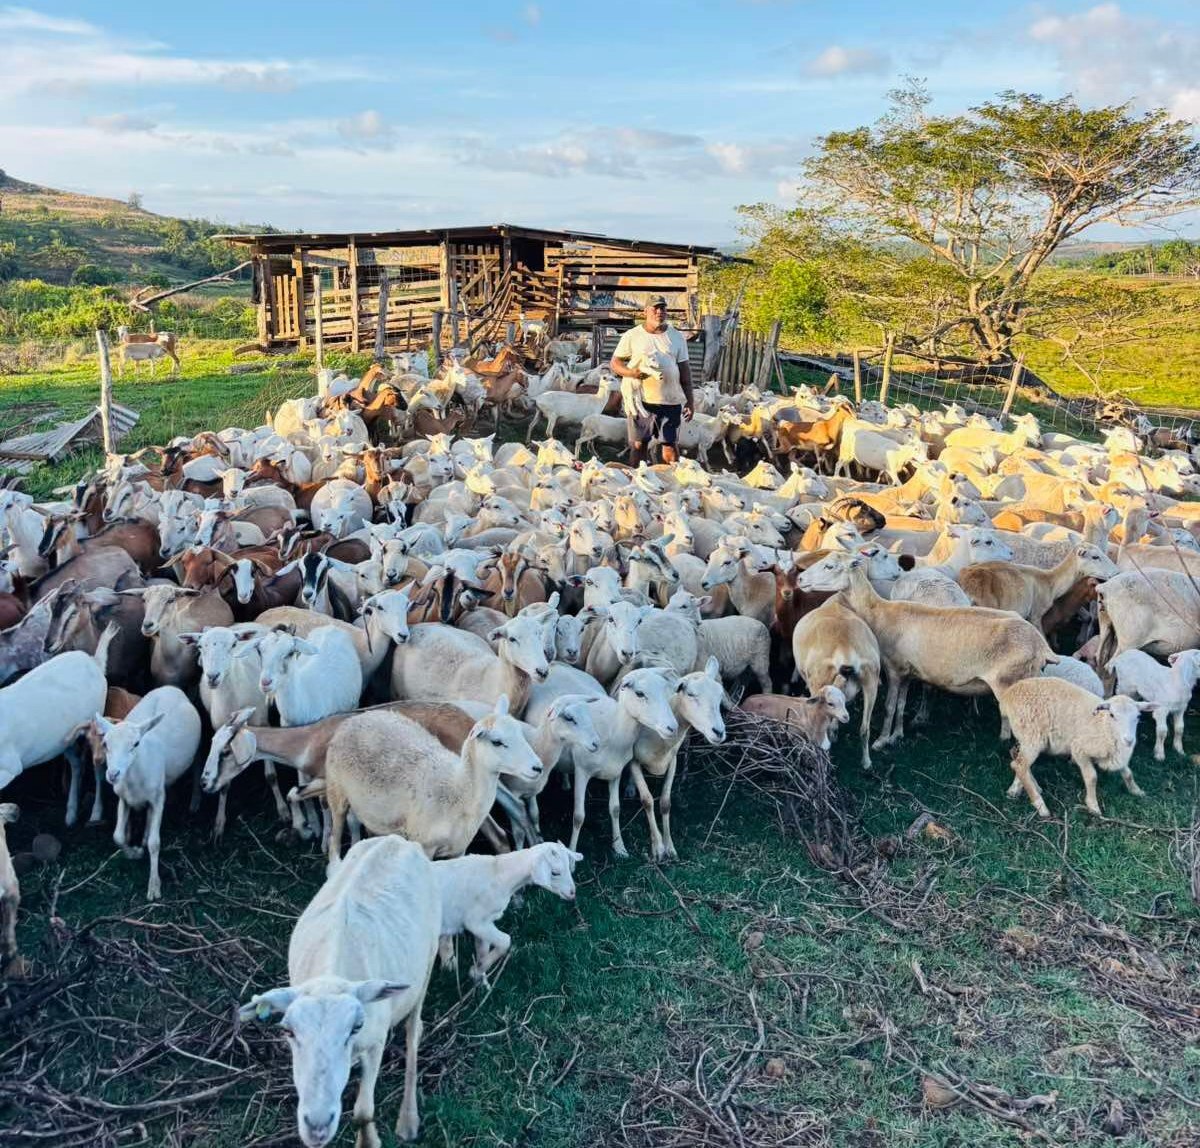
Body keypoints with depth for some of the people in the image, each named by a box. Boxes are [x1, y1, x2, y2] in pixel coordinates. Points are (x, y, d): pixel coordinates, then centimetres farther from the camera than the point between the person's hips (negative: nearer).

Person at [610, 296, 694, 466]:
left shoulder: (676, 337, 9)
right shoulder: (632, 336, 3)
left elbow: (684, 368, 10)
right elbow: (615, 362, 4)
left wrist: (690, 400, 6)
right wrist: (629, 372, -18)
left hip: (671, 401, 1)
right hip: (641, 400, -1)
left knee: (670, 445, 2)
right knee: (638, 444, 3)